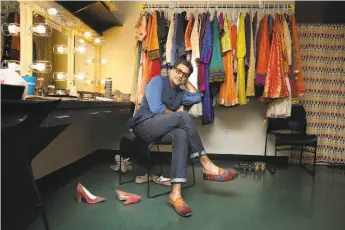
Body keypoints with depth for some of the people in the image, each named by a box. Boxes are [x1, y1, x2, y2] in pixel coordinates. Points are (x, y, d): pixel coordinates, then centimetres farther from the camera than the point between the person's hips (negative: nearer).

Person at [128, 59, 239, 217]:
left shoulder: (180, 93, 19)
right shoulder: (158, 81, 0)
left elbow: (197, 98, -2)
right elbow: (156, 108, -14)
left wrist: (187, 82, 9)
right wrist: (177, 115, -2)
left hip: (161, 130, 6)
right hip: (144, 125, -6)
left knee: (181, 134, -31)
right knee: (184, 117, -28)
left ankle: (175, 194, -38)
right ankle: (207, 166, -22)